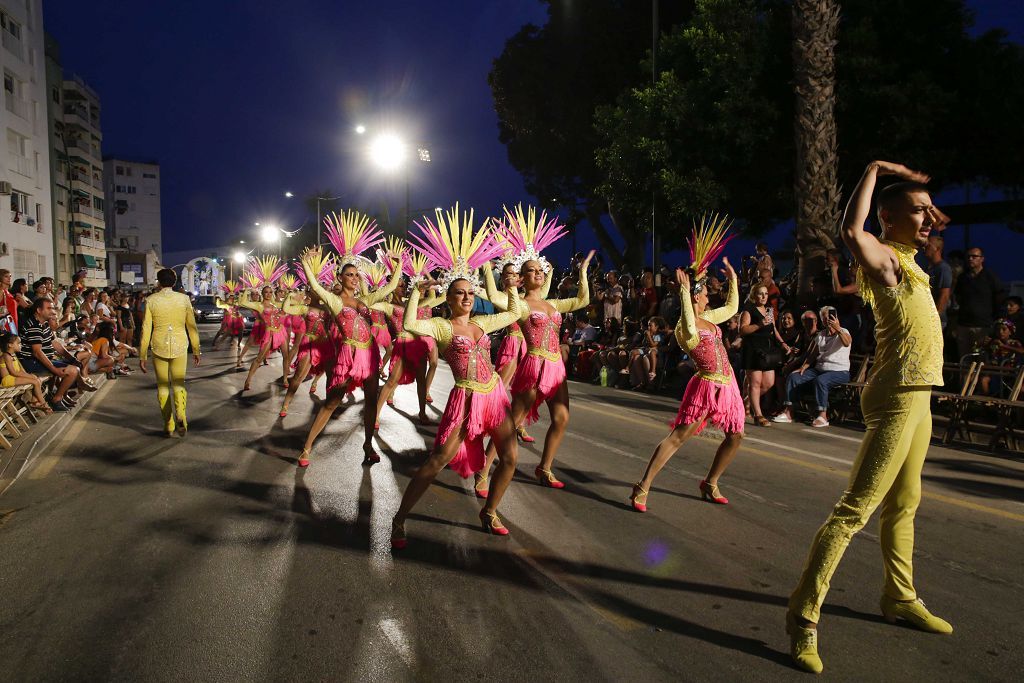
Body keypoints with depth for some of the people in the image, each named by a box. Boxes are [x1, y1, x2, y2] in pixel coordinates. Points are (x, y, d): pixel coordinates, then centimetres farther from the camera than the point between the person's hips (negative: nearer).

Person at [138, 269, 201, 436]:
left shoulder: (151, 300, -4)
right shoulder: (184, 299, -2)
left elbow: (146, 329, -4)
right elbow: (192, 327, 1)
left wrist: (142, 356, 3)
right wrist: (196, 351, 11)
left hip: (159, 347, 0)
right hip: (179, 346, 0)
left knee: (163, 386, 12)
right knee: (179, 383, 11)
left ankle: (168, 426, 15)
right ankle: (181, 416, -16)